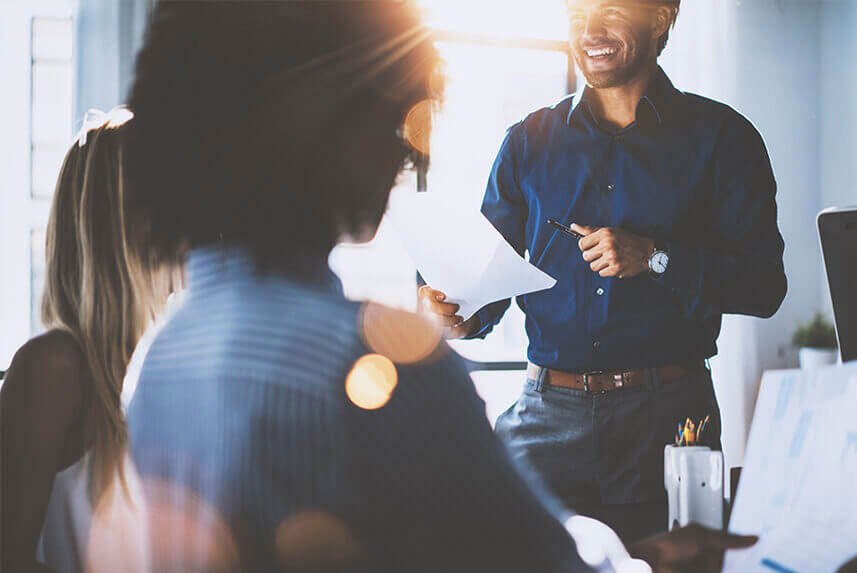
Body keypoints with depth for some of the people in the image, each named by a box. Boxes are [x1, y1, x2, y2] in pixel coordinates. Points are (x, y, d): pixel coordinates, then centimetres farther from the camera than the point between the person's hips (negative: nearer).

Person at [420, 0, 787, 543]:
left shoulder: (721, 137, 4)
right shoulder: (529, 141, 11)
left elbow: (764, 284, -2)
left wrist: (654, 258, -15)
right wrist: (463, 315, -10)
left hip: (668, 416, -1)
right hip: (548, 413, 2)